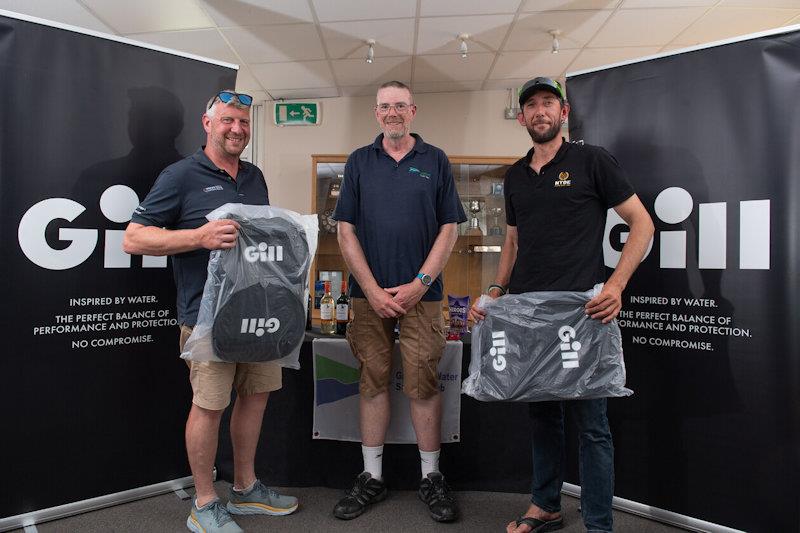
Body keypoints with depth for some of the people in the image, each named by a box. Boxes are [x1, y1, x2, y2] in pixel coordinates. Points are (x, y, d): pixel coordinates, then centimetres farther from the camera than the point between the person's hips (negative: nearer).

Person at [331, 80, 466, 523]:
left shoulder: (435, 161, 7)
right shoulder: (359, 162, 9)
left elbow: (450, 228, 3)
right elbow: (346, 230, 3)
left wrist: (420, 283, -7)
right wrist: (373, 290, -6)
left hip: (420, 292, -1)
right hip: (368, 293, 1)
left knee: (423, 384, 2)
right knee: (373, 382, 8)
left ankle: (431, 477, 19)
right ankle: (371, 478, 21)